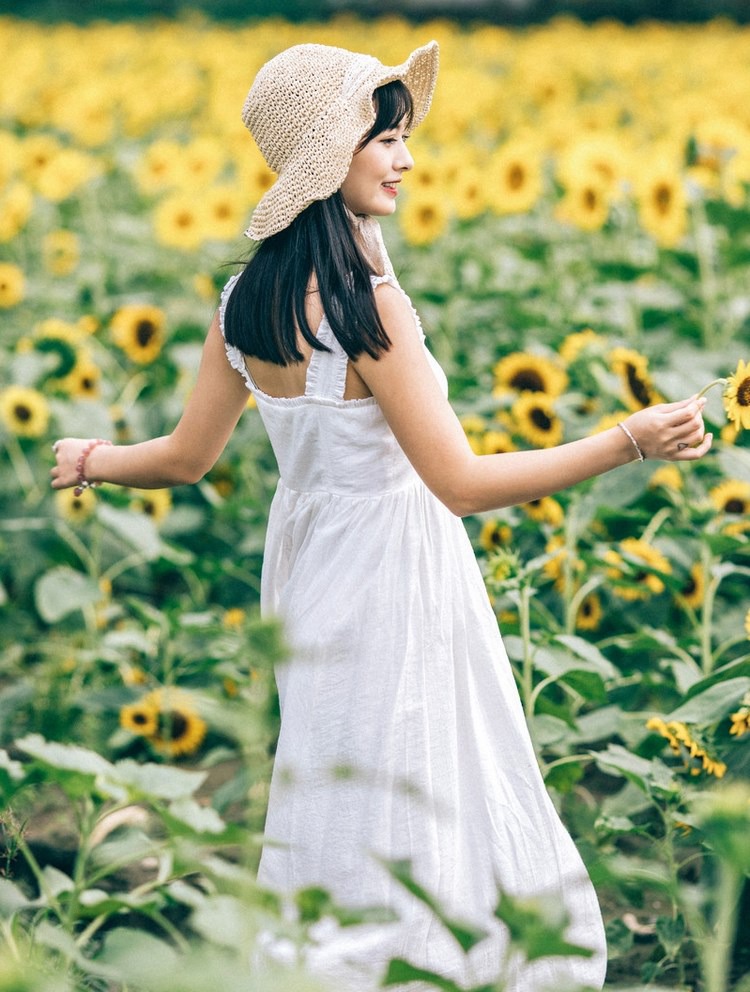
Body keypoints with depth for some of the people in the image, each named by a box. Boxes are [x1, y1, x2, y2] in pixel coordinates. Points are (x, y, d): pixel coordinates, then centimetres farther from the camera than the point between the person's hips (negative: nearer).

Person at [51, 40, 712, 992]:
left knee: (337, 825, 20)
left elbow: (188, 456, 6)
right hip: (393, 586, -8)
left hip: (305, 572, 8)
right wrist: (629, 440, -27)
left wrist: (88, 457, 27)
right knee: (404, 834, 5)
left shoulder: (246, 302, 0)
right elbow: (462, 481, -25)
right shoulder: (370, 304, -23)